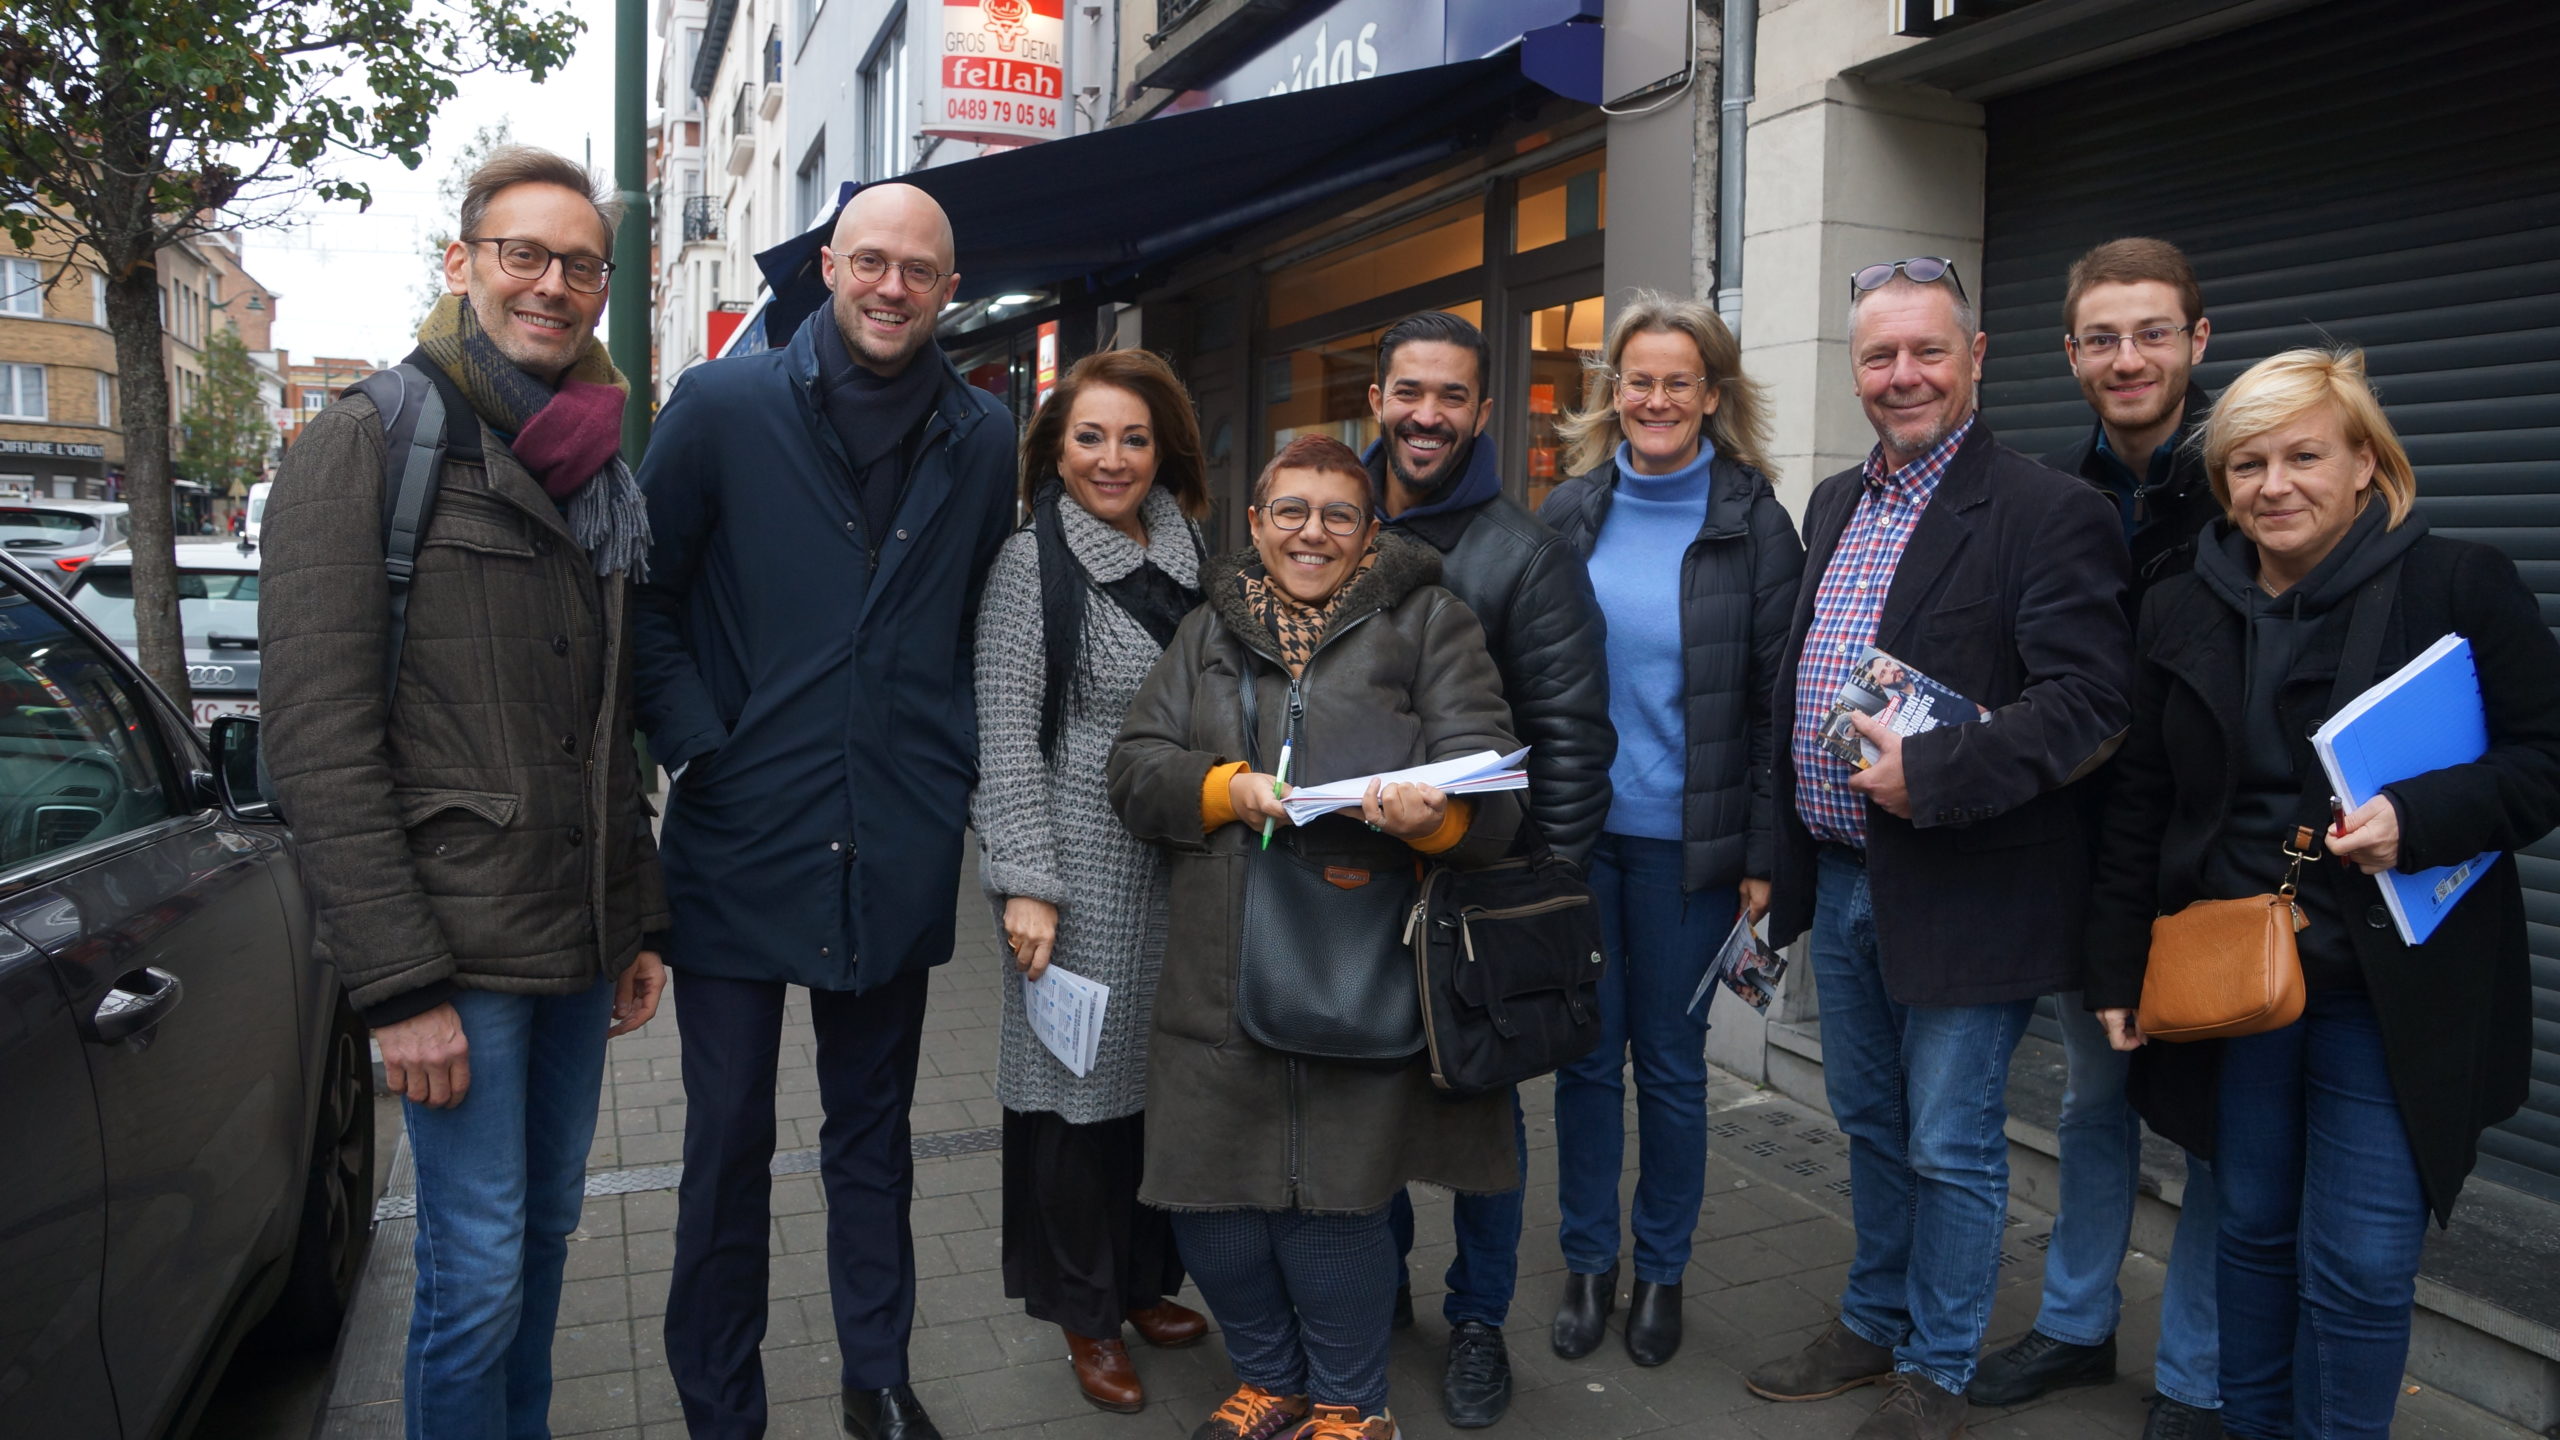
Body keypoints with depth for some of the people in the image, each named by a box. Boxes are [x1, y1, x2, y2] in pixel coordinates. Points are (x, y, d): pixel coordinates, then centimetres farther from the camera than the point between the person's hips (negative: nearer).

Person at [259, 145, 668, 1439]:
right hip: (455, 943, -6)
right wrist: (399, 983, -18)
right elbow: (316, 738, -14)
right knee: (478, 1269, -2)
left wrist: (638, 923, 15)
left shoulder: (601, 476, 14)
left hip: (578, 942, 7)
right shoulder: (370, 440, -7)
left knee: (546, 1232, 15)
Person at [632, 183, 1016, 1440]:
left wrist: (956, 762, 6)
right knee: (727, 1149, 7)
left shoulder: (983, 442, 6)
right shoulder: (722, 409, -3)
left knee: (872, 1135, 17)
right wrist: (698, 746, -9)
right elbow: (645, 596, 0)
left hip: (897, 851, 3)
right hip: (740, 837, -2)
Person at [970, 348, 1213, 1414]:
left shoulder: (1188, 555, 9)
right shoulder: (1034, 563, -7)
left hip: (1182, 865, 5)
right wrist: (1025, 886, -15)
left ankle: (1143, 1279, 32)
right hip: (1085, 871, -5)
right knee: (1082, 1083, 4)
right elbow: (1007, 735, -10)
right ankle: (1086, 1314, 22)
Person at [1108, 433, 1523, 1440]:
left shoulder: (1429, 623, 4)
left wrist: (1432, 818, -27)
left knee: (1332, 1201, -3)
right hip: (1219, 974, 4)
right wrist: (1227, 789, -12)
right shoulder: (1209, 632, 15)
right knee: (1206, 1200, 5)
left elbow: (1491, 796, -5)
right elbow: (1135, 769, 7)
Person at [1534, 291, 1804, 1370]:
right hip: (1573, 828, 2)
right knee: (1586, 1054, 10)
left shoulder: (1753, 522, -3)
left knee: (1671, 1061, 10)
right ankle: (1588, 1262, 27)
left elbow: (1776, 700, -3)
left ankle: (1662, 1270, 28)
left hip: (1685, 840, -2)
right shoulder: (1571, 511, 4)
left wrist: (1765, 857, -6)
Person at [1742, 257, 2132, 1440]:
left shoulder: (2050, 514, -13)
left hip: (1964, 893, -7)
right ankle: (1875, 1324, 40)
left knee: (1951, 1150, 7)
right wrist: (1783, 853, 13)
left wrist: (1931, 776, -25)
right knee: (1871, 1125, 21)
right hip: (1841, 880, 7)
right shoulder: (1834, 505, 10)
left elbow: (2091, 707, -20)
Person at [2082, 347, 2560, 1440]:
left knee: (2360, 1263, 0)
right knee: (2253, 1231, 15)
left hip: (2393, 988, -3)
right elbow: (2138, 808, 9)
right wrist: (2117, 970, 7)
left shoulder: (2462, 587, -4)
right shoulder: (2180, 614, 7)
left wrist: (2419, 816, -22)